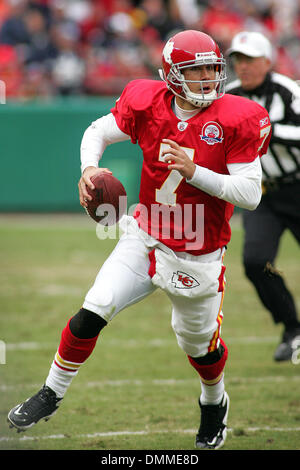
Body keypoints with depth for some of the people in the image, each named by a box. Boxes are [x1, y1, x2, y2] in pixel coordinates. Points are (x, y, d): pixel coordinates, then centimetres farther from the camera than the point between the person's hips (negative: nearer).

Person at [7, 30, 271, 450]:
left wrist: (193, 171, -27)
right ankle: (52, 393, 9)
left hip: (197, 256, -2)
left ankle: (214, 403, 47)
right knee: (93, 312, -10)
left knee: (199, 344, 14)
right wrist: (89, 168, -14)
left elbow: (250, 194, -18)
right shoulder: (148, 104, -9)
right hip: (145, 241, 2)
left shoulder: (237, 120, -17)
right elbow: (98, 131, 6)